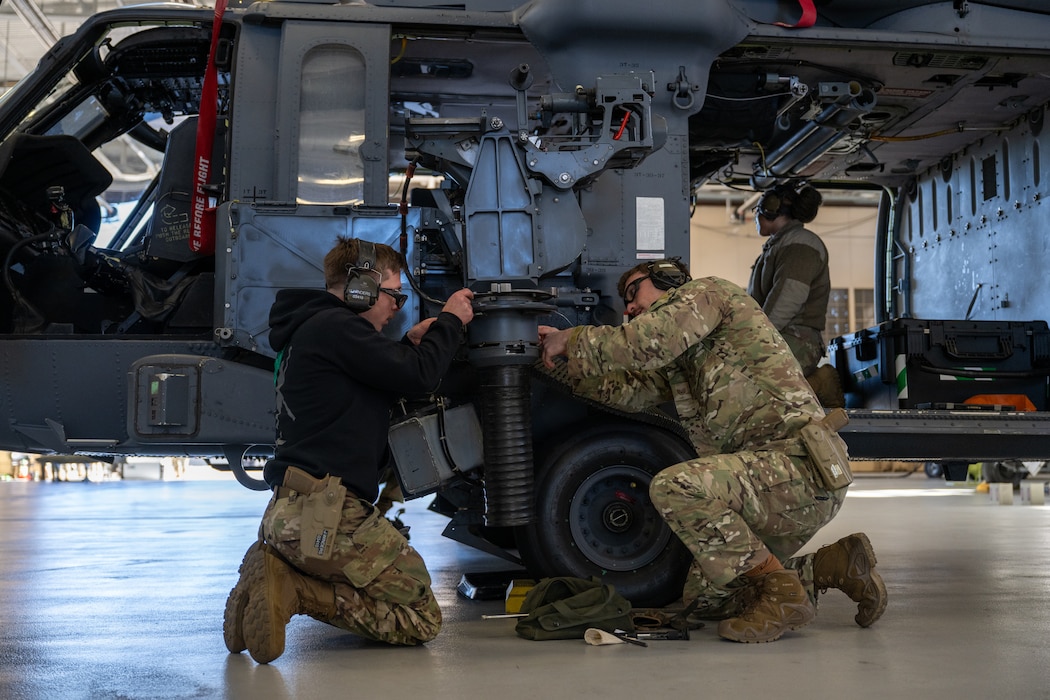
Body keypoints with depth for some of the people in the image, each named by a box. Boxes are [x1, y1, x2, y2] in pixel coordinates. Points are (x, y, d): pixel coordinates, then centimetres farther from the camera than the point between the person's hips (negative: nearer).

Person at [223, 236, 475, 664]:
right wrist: (450, 322, 4)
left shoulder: (310, 330, 22)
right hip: (324, 513, -10)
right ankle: (292, 588, -13)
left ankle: (279, 577, 4)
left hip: (291, 513, 10)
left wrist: (409, 345, 20)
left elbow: (374, 391, 30)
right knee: (422, 620, -4)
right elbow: (420, 376, -13)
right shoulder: (333, 326, -10)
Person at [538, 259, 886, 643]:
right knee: (703, 597, 14)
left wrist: (573, 340, -3)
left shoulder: (707, 292, 1)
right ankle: (834, 565, 15)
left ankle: (781, 591, -15)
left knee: (676, 486, -30)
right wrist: (563, 352, 17)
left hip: (799, 463, -10)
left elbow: (647, 342, -14)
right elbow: (627, 389, 18)